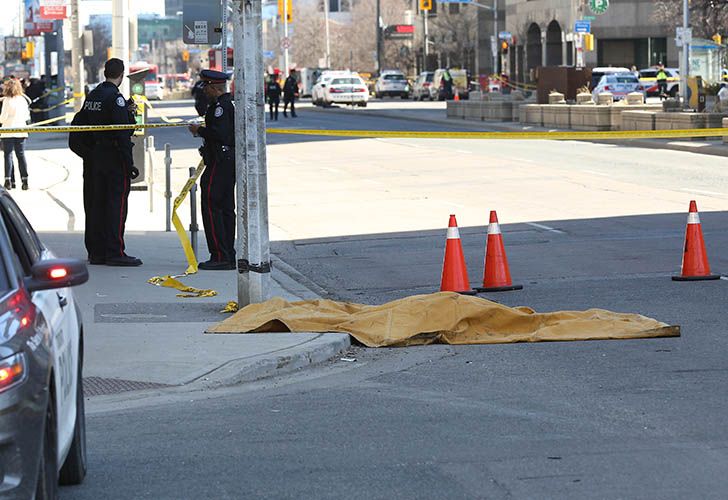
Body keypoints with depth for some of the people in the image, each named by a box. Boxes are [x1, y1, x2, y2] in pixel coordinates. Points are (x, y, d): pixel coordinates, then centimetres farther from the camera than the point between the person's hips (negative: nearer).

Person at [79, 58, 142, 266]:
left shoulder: (92, 96, 11)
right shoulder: (115, 97, -15)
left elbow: (83, 126, 15)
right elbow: (122, 132, -19)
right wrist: (129, 163, -18)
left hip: (96, 155, 8)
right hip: (115, 156, -8)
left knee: (98, 202, 11)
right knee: (117, 202, -6)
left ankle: (98, 252, 14)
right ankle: (115, 252, -8)